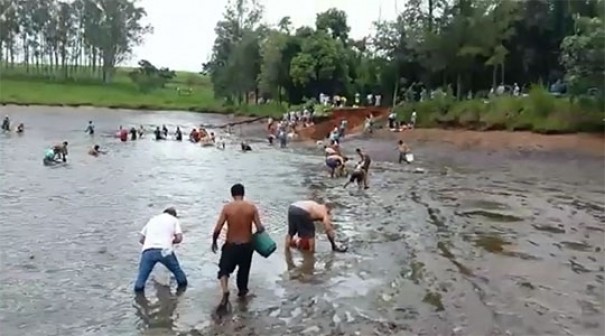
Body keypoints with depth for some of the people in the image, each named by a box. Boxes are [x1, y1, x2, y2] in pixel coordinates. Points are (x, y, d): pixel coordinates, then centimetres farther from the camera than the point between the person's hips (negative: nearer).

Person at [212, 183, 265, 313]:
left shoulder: (227, 207, -12)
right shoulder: (252, 207, -10)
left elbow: (217, 229, -12)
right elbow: (260, 228, -11)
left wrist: (214, 241, 5)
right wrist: (262, 229, 13)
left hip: (231, 245, -2)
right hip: (246, 245, 2)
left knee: (224, 269, 11)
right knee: (244, 269, 24)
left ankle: (225, 293, -11)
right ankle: (242, 291, 43)